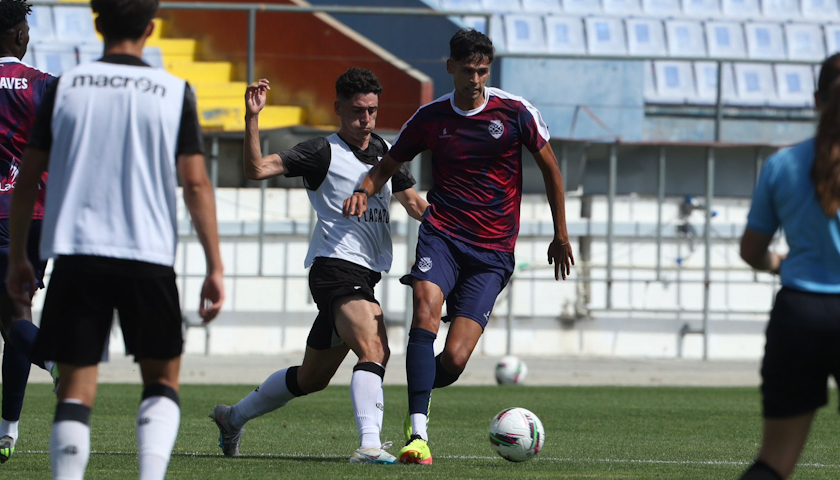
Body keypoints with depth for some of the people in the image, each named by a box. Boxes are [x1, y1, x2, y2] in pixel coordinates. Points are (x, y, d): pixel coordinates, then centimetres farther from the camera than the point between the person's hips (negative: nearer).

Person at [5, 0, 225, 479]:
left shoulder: (65, 88, 5)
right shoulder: (175, 92, 1)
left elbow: (28, 178, 7)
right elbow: (196, 183, -2)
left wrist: (17, 258, 15)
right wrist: (215, 268, 1)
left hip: (76, 254, 1)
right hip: (149, 256, -1)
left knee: (76, 387, 4)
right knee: (162, 380, 14)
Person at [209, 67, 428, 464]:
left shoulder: (384, 152, 15)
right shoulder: (323, 153, -7)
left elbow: (413, 203, 25)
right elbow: (257, 168, -15)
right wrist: (252, 119, -27)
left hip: (363, 276, 8)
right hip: (336, 265, -8)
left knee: (312, 378, 17)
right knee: (374, 351, -30)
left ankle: (234, 417, 35)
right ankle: (369, 444, -42)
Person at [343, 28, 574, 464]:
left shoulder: (514, 112, -1)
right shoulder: (431, 117, 4)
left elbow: (549, 167, 11)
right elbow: (388, 165, 16)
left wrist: (561, 236, 15)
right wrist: (364, 191, -8)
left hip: (492, 252, -1)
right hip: (441, 234, 1)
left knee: (454, 360, -13)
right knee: (426, 309, -31)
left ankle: (416, 408, 23)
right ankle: (418, 434, -36)